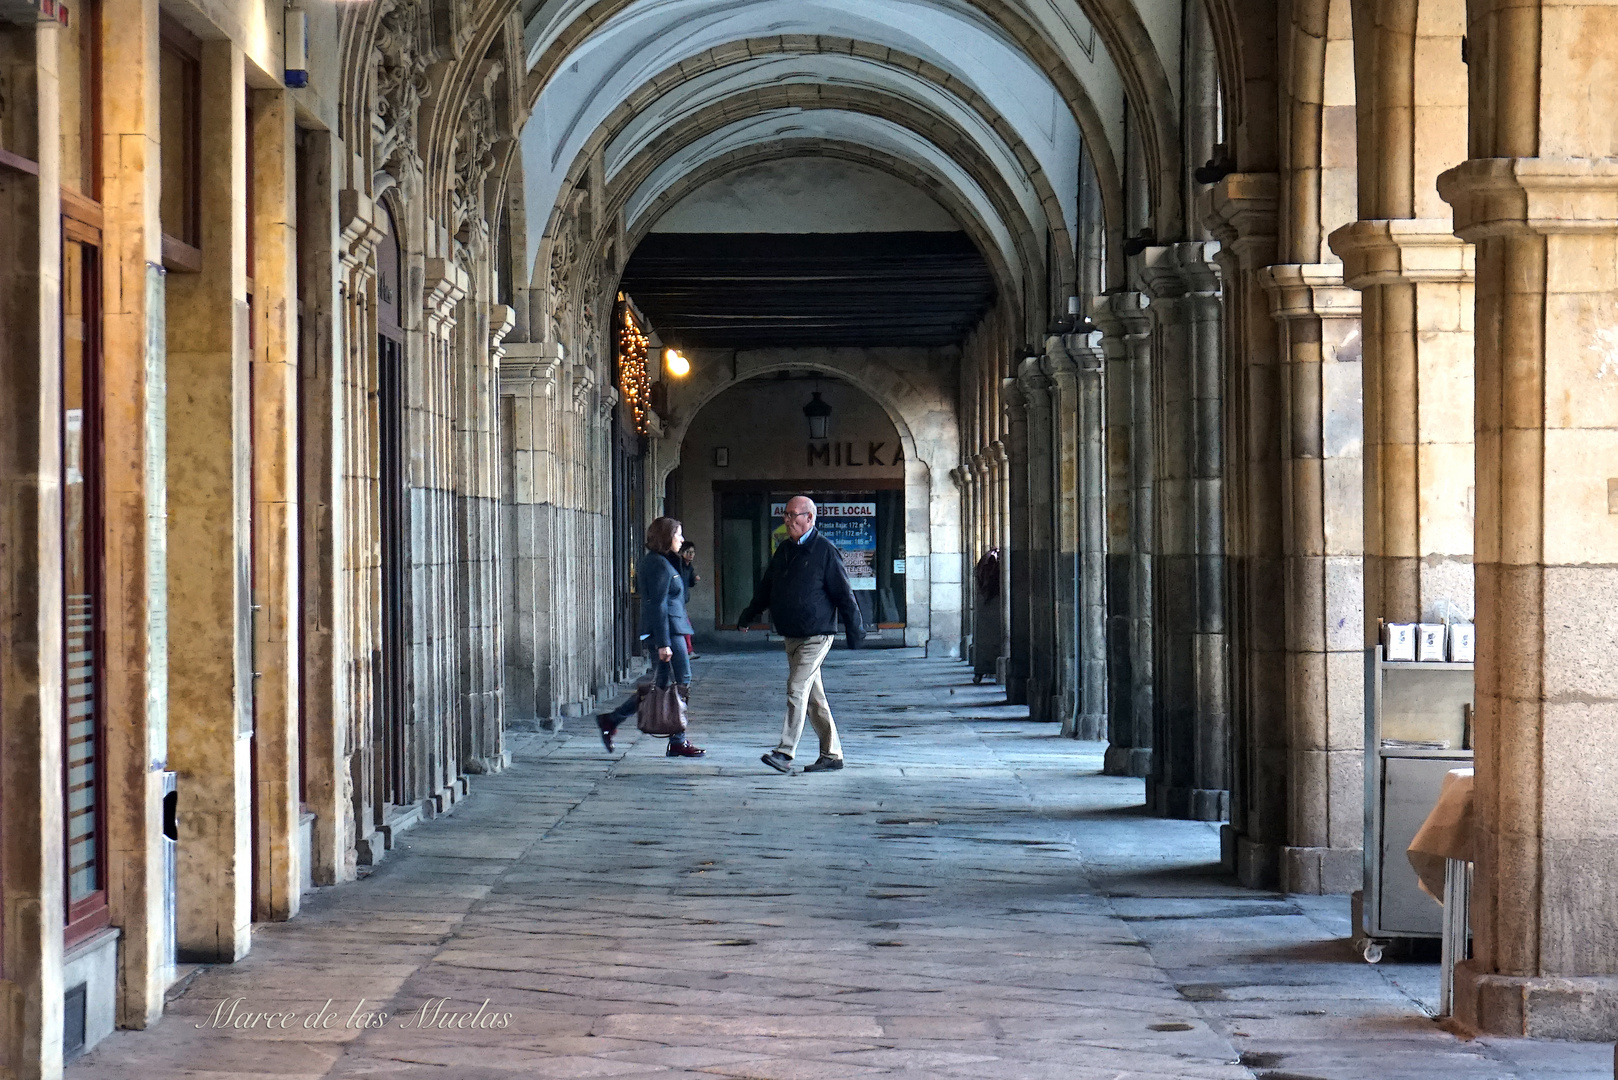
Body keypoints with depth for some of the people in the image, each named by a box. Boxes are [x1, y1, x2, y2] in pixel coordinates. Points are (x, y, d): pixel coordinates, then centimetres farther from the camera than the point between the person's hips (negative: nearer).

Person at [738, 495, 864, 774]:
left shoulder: (826, 551, -9)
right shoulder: (784, 550, 13)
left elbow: (844, 593, -8)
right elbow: (767, 588, 24)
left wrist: (855, 630, -8)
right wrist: (748, 615, 23)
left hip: (816, 635, -8)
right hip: (791, 635, 8)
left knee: (797, 688, -15)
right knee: (813, 695, 10)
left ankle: (785, 753, -17)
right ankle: (832, 754, 17)